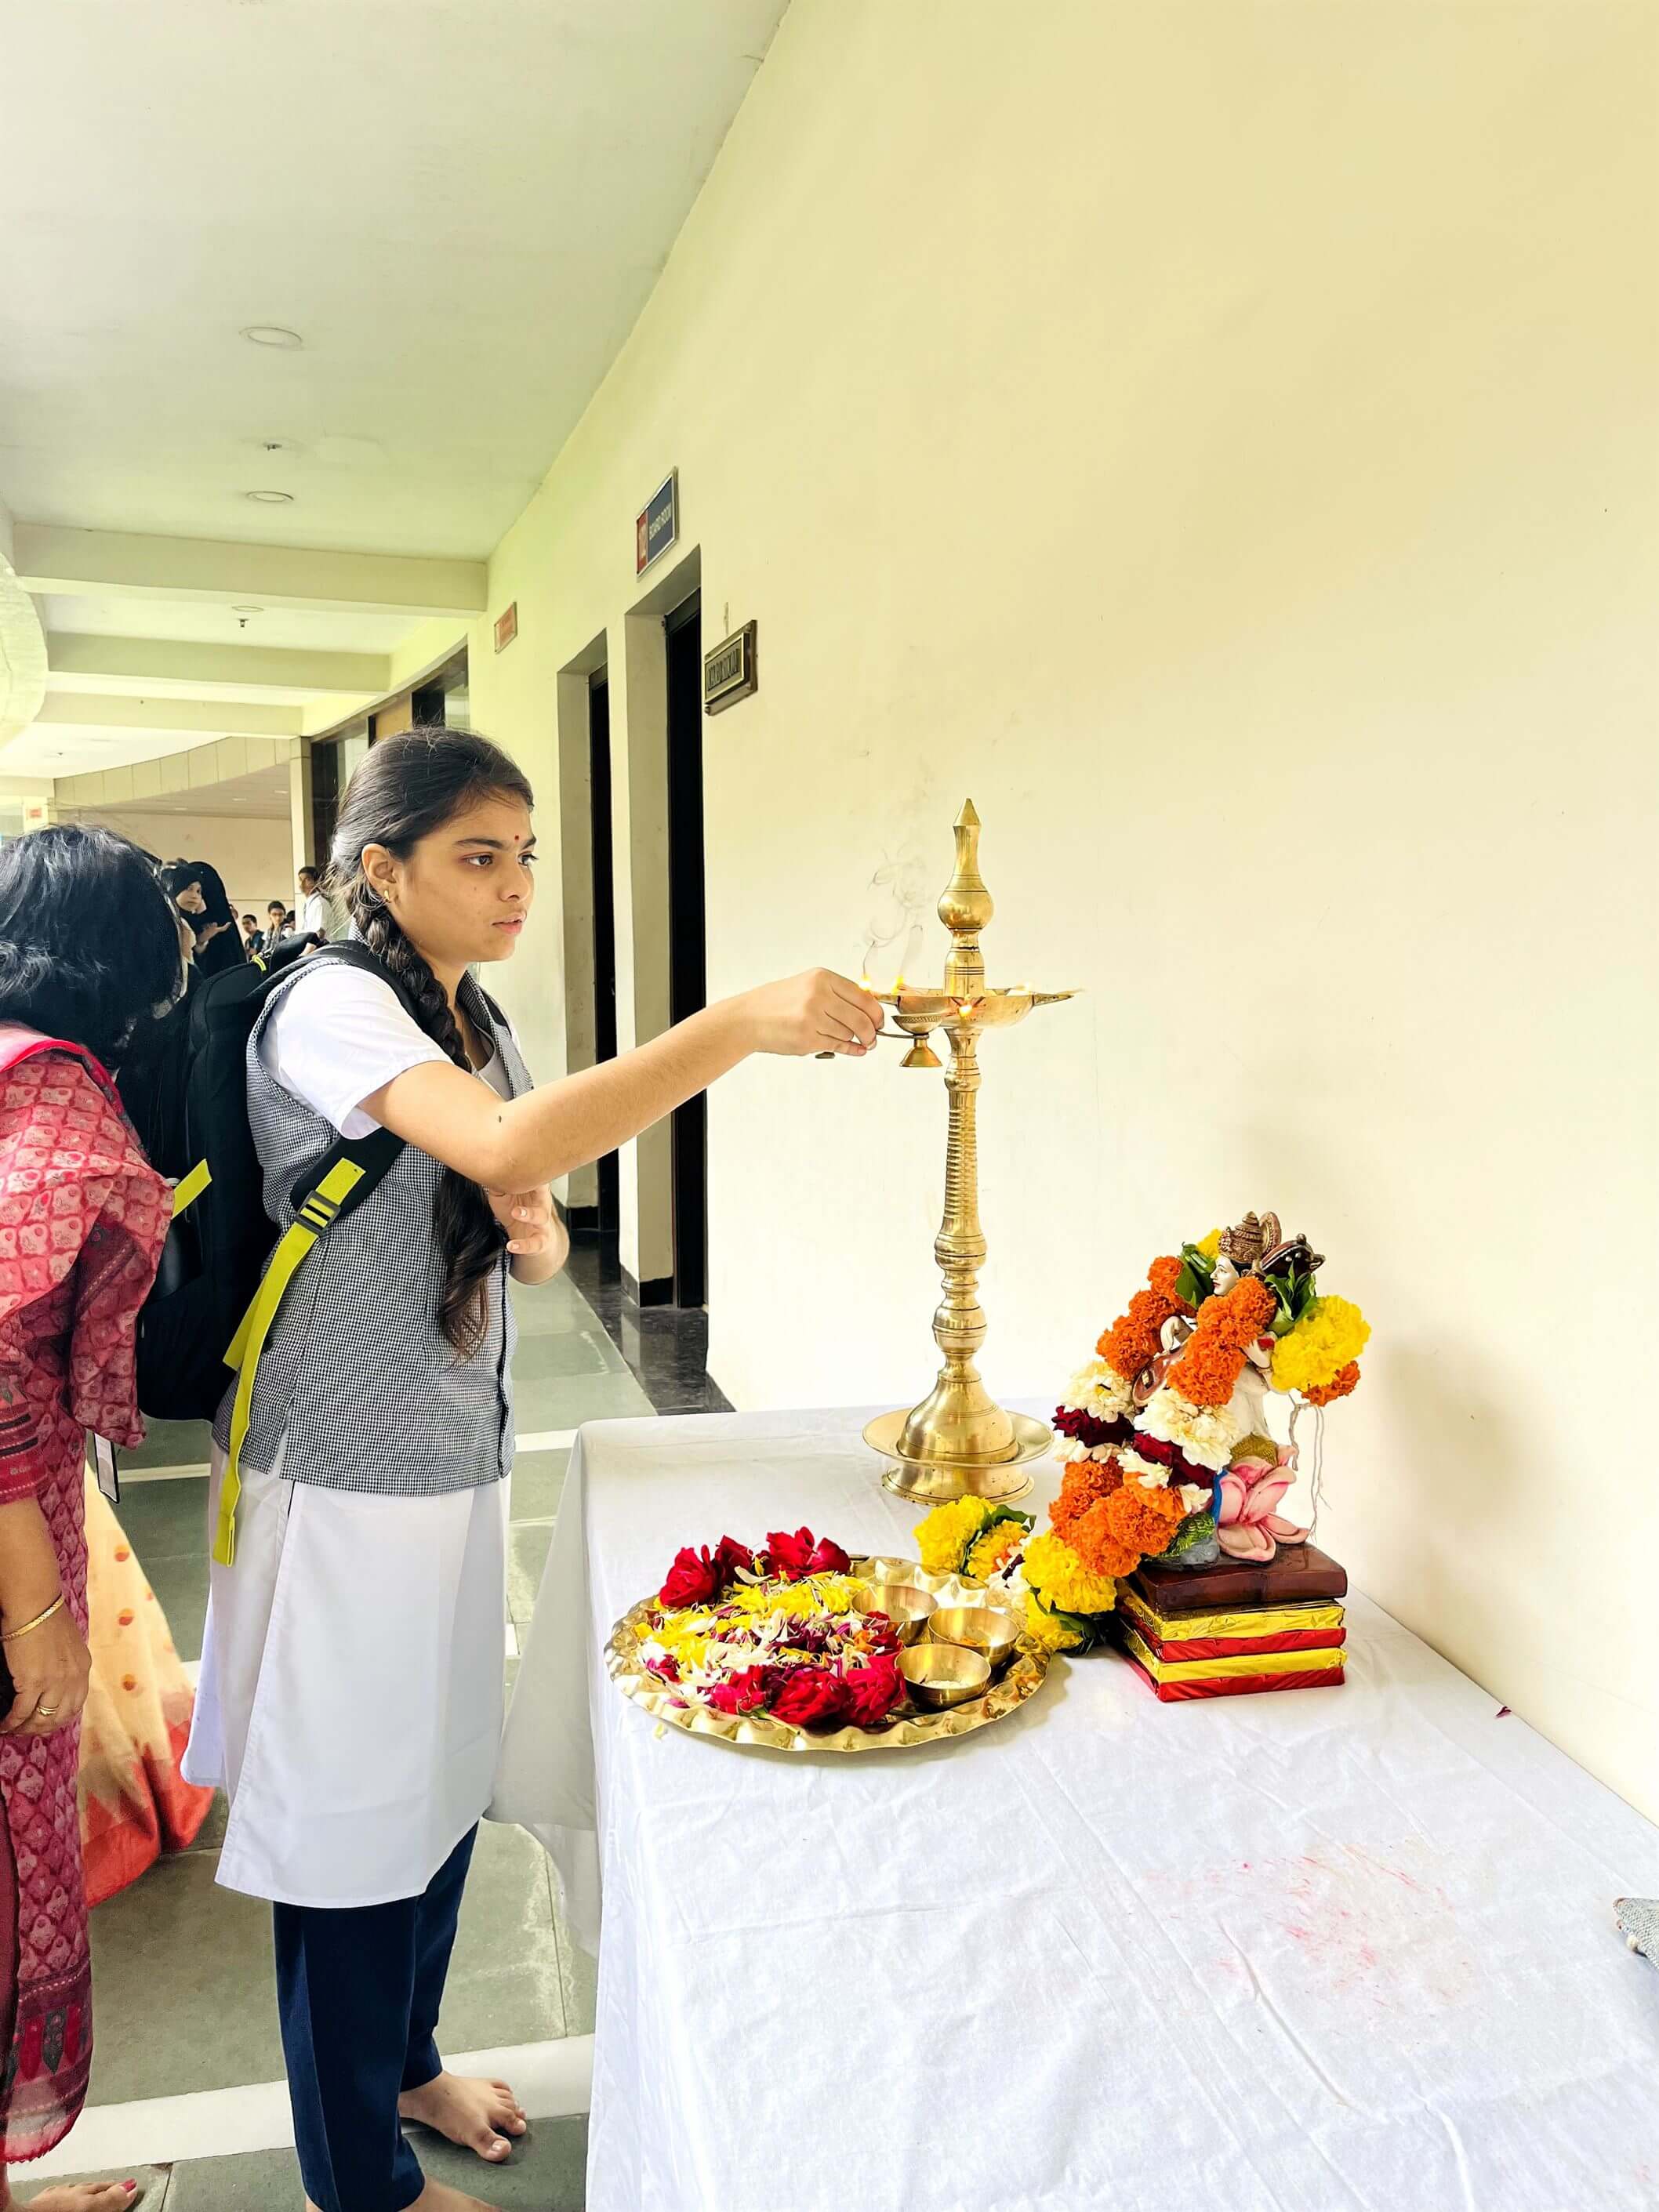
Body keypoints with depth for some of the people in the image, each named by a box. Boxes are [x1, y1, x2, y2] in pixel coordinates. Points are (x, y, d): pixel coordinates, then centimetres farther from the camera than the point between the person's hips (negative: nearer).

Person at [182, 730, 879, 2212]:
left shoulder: (477, 1022, 8)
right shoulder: (329, 1009, -19)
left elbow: (522, 1225, 14)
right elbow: (505, 1145, -38)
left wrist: (533, 1234, -10)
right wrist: (743, 1023, -43)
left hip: (456, 1462, 8)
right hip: (350, 1476, -8)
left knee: (443, 1784, 21)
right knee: (354, 1814, 8)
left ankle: (407, 2064, 45)